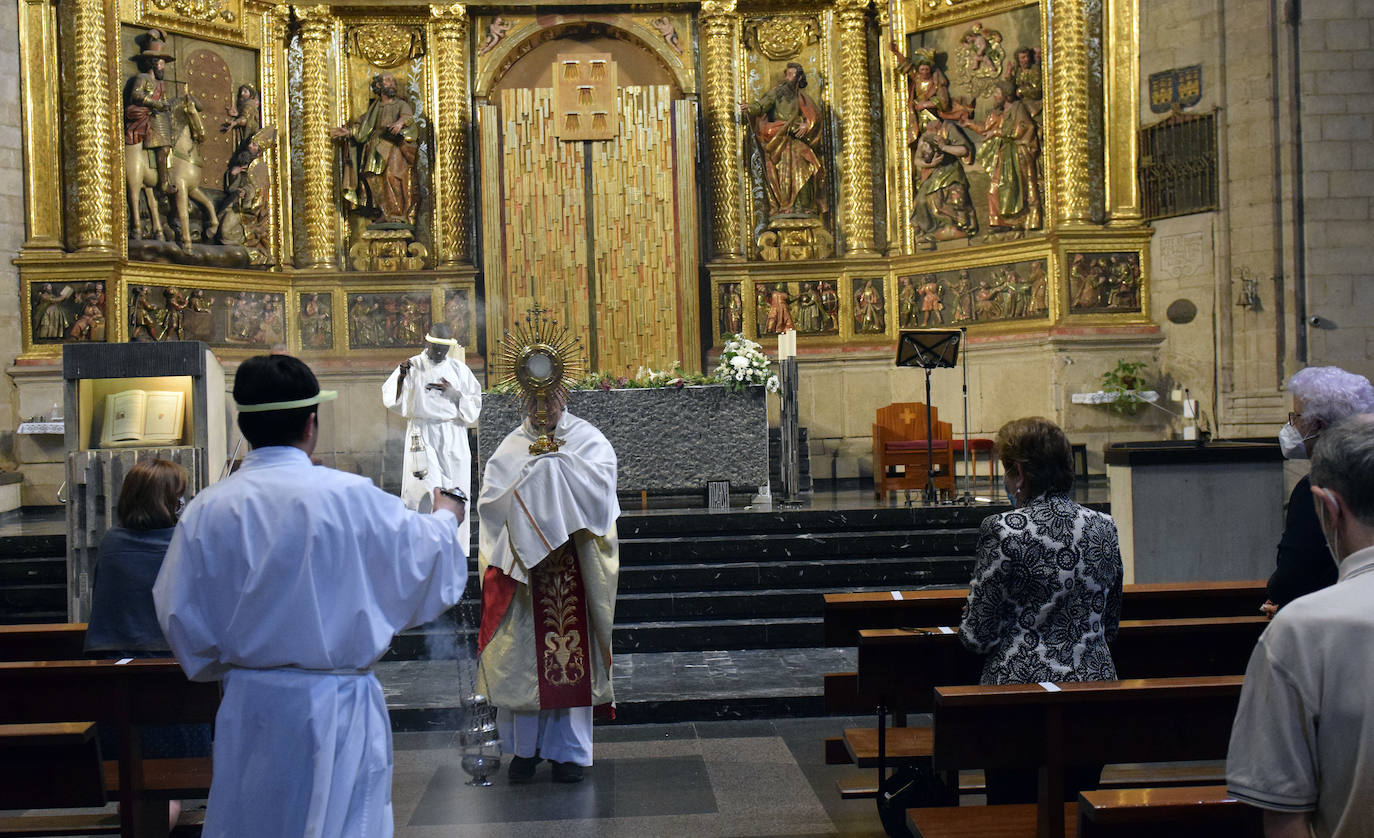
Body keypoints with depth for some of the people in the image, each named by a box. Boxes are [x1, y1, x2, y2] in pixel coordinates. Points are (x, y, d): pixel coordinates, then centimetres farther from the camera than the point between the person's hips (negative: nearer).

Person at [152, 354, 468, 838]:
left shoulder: (206, 510, -6)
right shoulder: (353, 498, -14)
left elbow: (180, 616, 3)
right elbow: (431, 567, 0)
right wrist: (445, 518, 21)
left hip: (248, 707, 3)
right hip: (335, 707, -3)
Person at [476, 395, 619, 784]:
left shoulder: (588, 440, 7)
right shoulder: (510, 448, 8)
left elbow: (601, 485, -9)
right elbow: (490, 498, -3)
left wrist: (559, 463, -13)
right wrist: (530, 475, -14)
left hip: (572, 567, -1)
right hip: (520, 564, 1)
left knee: (570, 650, -1)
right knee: (521, 653, 2)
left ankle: (570, 748, 10)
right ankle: (524, 746, 16)